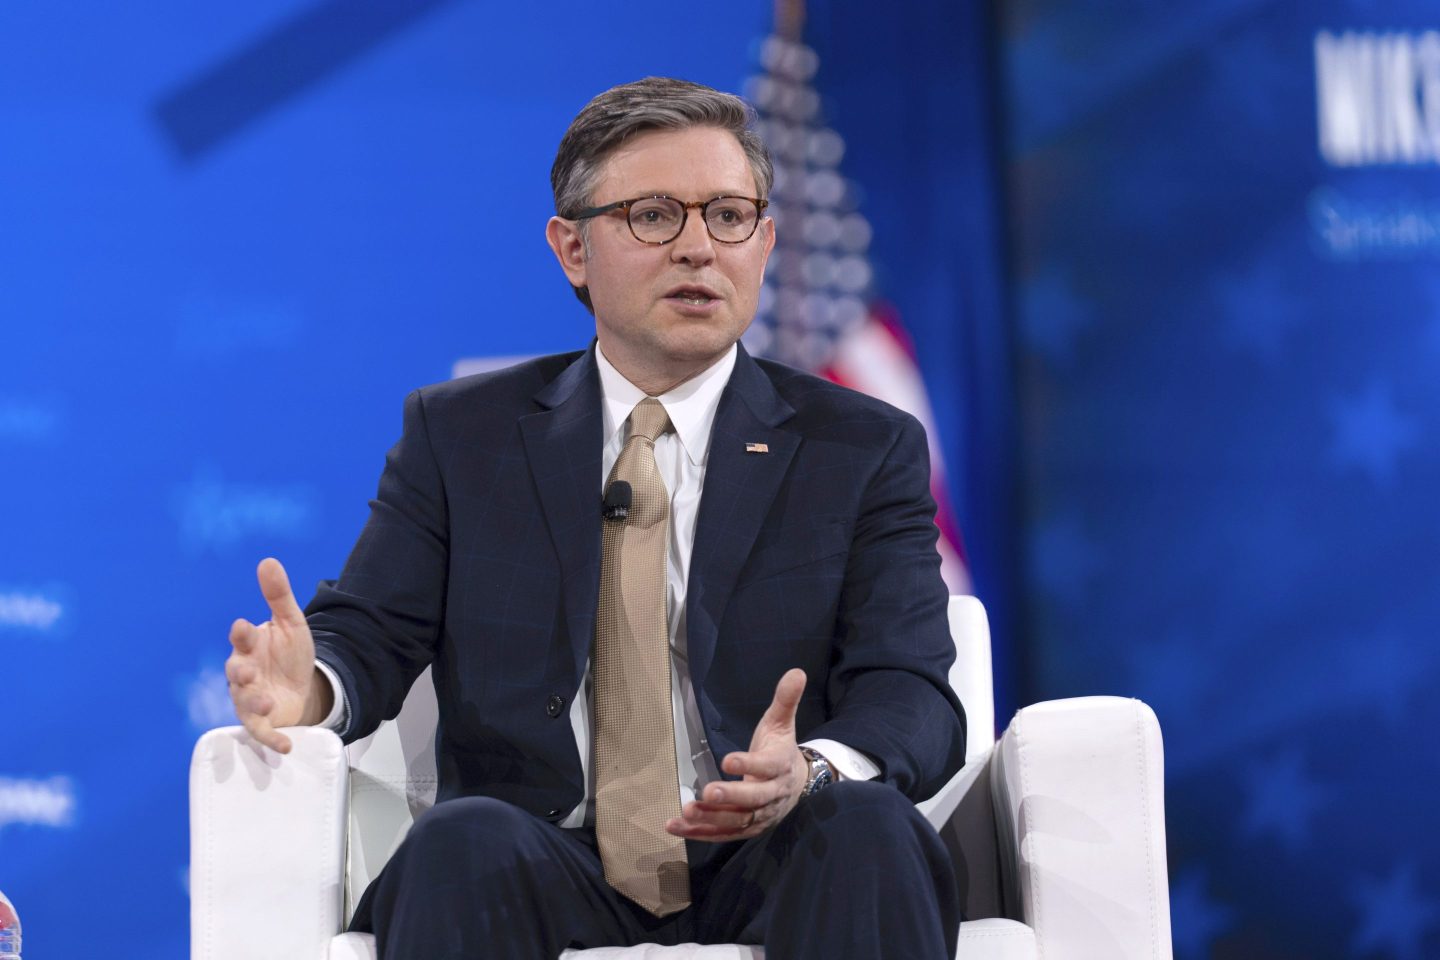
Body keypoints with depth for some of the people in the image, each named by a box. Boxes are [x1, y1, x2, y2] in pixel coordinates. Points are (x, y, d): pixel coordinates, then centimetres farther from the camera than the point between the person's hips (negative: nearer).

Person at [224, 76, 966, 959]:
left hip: (766, 865, 1)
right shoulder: (460, 434, 15)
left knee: (867, 823, -32)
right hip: (550, 872, 0)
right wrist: (310, 686, -19)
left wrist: (809, 773, -25)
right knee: (467, 838, -34)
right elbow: (370, 631, 8)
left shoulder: (867, 450, 10)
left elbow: (913, 692, -1)